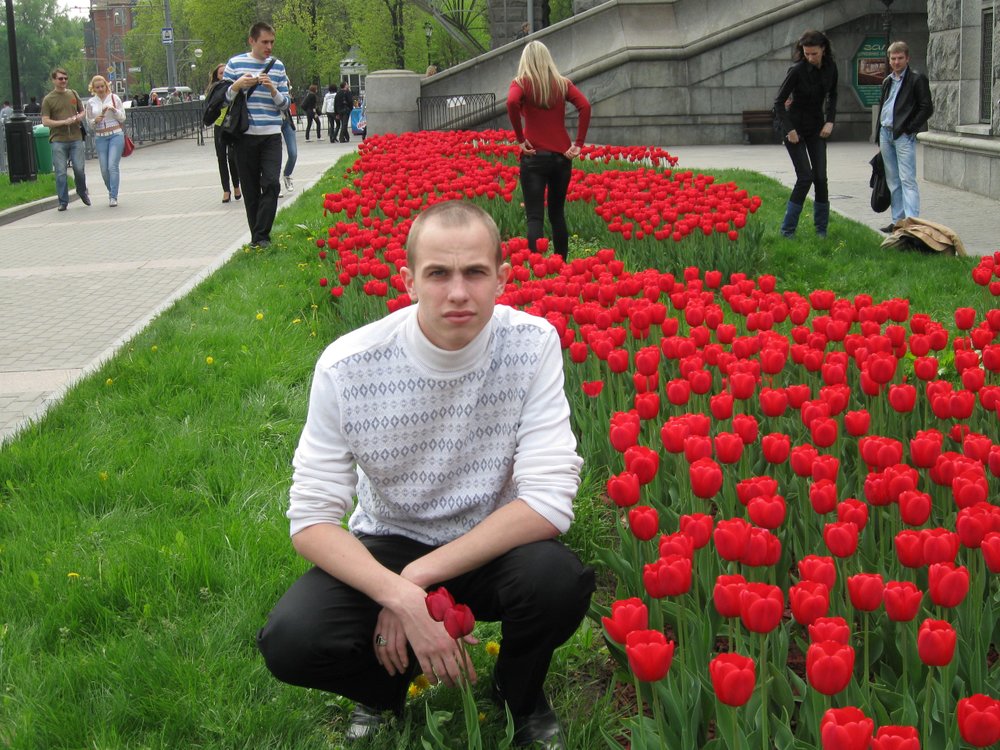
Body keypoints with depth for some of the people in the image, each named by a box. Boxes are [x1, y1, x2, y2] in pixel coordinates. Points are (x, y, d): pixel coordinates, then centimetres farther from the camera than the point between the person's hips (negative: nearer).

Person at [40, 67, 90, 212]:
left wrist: (79, 117, -1)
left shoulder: (73, 94, 12)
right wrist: (64, 122, -14)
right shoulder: (48, 99, 1)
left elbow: (82, 112, 23)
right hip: (58, 140, -2)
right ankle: (63, 202, 6)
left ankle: (82, 192, 25)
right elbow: (45, 121, -5)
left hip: (76, 138, 2)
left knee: (79, 169, -2)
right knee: (60, 172, -3)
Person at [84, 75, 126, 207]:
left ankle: (113, 197, -12)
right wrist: (95, 121, -9)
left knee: (113, 166, -14)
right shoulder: (91, 102, 8)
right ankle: (112, 193, 20)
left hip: (116, 135, -3)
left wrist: (114, 110, -14)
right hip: (100, 137, 3)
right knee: (104, 169, 0)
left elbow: (122, 118, 3)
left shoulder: (114, 98, 3)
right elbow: (89, 124, 12)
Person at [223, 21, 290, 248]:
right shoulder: (235, 64, 3)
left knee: (271, 183, -13)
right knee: (250, 189, 4)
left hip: (271, 136, 1)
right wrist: (237, 86, -11)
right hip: (245, 136, -1)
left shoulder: (277, 66, 8)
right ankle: (256, 235, 13)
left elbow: (285, 104, 9)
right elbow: (223, 99, 8)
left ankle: (261, 236, -8)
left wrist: (273, 89, -10)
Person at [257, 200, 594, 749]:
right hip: (385, 549, 0)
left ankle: (520, 695, 4)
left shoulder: (532, 344, -18)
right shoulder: (347, 368, -18)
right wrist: (400, 597, -33)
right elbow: (311, 519, -16)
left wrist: (420, 576, -26)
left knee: (558, 581, -34)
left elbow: (549, 501, -22)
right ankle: (385, 688, 11)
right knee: (289, 641, -28)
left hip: (494, 546, 0)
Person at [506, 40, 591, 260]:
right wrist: (578, 144, -6)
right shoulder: (563, 84, 7)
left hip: (534, 156, -3)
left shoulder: (521, 83, -2)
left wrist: (520, 139, -13)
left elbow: (512, 103, -22)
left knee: (535, 217, -5)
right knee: (557, 213, 16)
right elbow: (585, 106, -7)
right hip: (562, 155, 3)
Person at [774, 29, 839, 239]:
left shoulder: (830, 68, -4)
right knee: (805, 177, -11)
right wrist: (789, 130, -18)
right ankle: (787, 229, -2)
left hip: (817, 127, 5)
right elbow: (779, 101, -13)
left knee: (820, 177, 0)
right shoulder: (798, 70, -19)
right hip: (796, 126, -5)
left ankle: (821, 229, 11)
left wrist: (830, 121, 1)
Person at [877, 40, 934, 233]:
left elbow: (927, 108, -8)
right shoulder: (888, 81, 17)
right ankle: (898, 221, 15)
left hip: (904, 136, -7)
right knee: (893, 181, 10)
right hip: (886, 134, 7)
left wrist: (909, 129, -13)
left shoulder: (917, 79, -4)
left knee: (907, 180, -12)